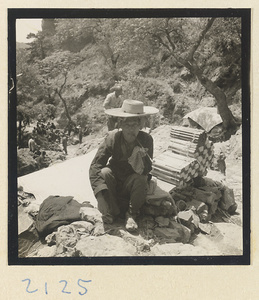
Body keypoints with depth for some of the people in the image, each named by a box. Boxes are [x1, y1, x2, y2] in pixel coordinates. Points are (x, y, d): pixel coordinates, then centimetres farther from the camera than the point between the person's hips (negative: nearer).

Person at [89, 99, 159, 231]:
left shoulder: (146, 139, -19)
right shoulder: (112, 137, -20)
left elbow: (146, 171, -22)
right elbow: (95, 166, -27)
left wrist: (141, 158, -46)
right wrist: (101, 196, -39)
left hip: (132, 185, 0)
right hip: (114, 182, 0)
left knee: (141, 179, -32)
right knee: (104, 173, -30)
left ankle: (131, 215, -13)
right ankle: (112, 211, -16)